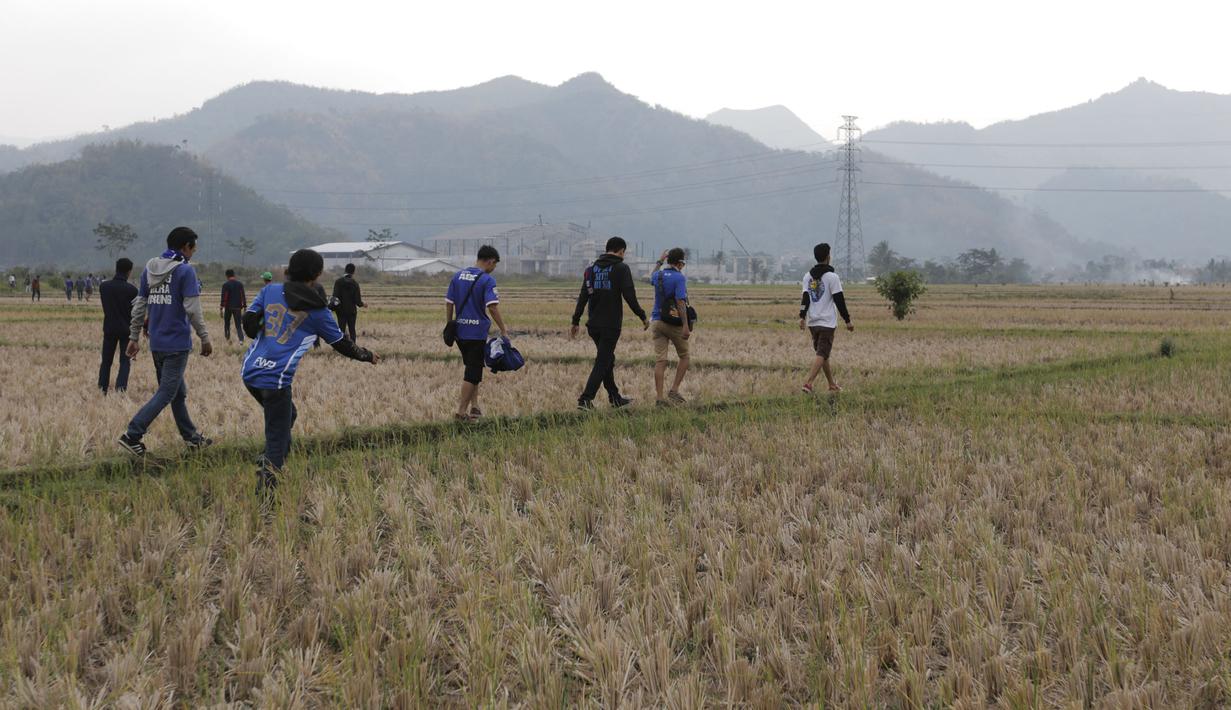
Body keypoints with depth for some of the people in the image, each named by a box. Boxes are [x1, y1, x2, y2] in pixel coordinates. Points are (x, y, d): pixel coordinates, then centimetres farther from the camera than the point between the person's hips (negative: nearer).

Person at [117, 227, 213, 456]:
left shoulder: (149, 269, 9)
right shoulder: (185, 271, -11)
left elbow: (139, 305, 11)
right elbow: (193, 309, -15)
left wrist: (134, 337, 15)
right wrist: (205, 339, -6)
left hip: (157, 342, 7)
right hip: (177, 342, -7)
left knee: (178, 391, 17)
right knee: (166, 393, -4)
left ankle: (191, 437, 26)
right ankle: (132, 435, -12)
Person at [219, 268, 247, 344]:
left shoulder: (225, 284, -6)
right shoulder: (240, 284, 4)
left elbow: (223, 297, -10)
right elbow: (243, 296, 3)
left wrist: (221, 309, -7)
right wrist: (244, 307, 8)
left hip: (228, 307, -2)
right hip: (238, 307, 2)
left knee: (227, 324, 16)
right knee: (238, 325, 3)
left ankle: (227, 338, 12)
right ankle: (241, 339, -16)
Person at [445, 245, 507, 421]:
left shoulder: (458, 276, 8)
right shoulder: (487, 280, -11)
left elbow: (449, 303, 9)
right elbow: (492, 307, -19)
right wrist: (503, 329, -12)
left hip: (459, 330, 6)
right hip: (477, 332, -6)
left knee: (472, 367, 20)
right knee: (473, 373, 0)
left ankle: (474, 406, 21)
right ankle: (461, 411, -2)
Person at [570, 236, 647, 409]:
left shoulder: (592, 268, 9)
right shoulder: (621, 268, -7)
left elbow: (583, 297, 7)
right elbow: (629, 296, -14)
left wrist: (576, 322, 8)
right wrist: (643, 316, -5)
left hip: (593, 324, 6)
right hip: (611, 324, -6)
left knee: (607, 360, 19)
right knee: (602, 362, -4)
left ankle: (615, 398, 26)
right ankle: (585, 399, -13)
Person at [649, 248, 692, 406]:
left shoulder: (658, 275, 7)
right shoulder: (679, 278, -12)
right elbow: (680, 302, -22)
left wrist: (659, 261, 47)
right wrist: (685, 325, -27)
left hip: (657, 321, 5)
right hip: (674, 322, -5)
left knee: (660, 361, -1)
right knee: (684, 357, 14)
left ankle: (660, 398, -9)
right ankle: (674, 390, 4)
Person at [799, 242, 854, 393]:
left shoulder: (808, 276, 7)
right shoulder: (832, 276, -10)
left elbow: (805, 298, 1)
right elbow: (839, 300, -10)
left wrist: (802, 317, -3)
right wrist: (847, 320, -4)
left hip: (812, 322, 6)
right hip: (827, 322, -6)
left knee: (822, 353, 16)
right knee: (822, 354, -7)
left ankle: (832, 385, 25)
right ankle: (808, 383, -21)